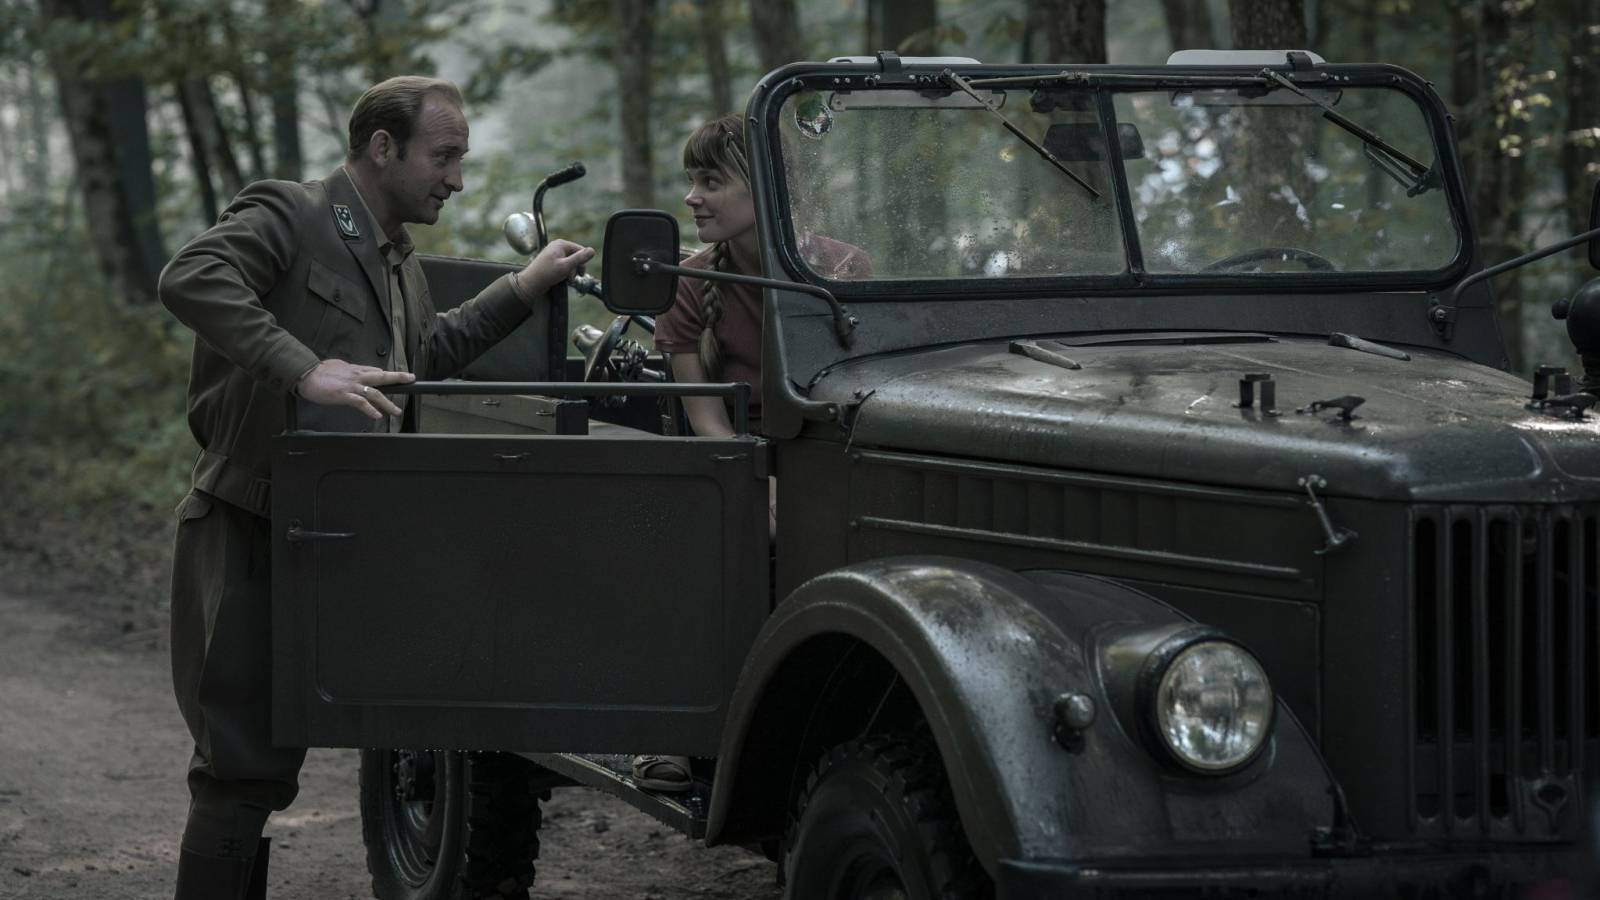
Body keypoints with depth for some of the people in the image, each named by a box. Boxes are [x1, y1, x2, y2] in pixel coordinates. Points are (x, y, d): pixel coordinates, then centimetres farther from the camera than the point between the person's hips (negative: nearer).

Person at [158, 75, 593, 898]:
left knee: (264, 765, 14)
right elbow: (190, 279, -28)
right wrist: (304, 369, -36)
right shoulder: (287, 219, -12)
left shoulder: (400, 264, 18)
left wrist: (525, 288, 26)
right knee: (241, 768, -8)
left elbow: (424, 356, 33)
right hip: (252, 538, -9)